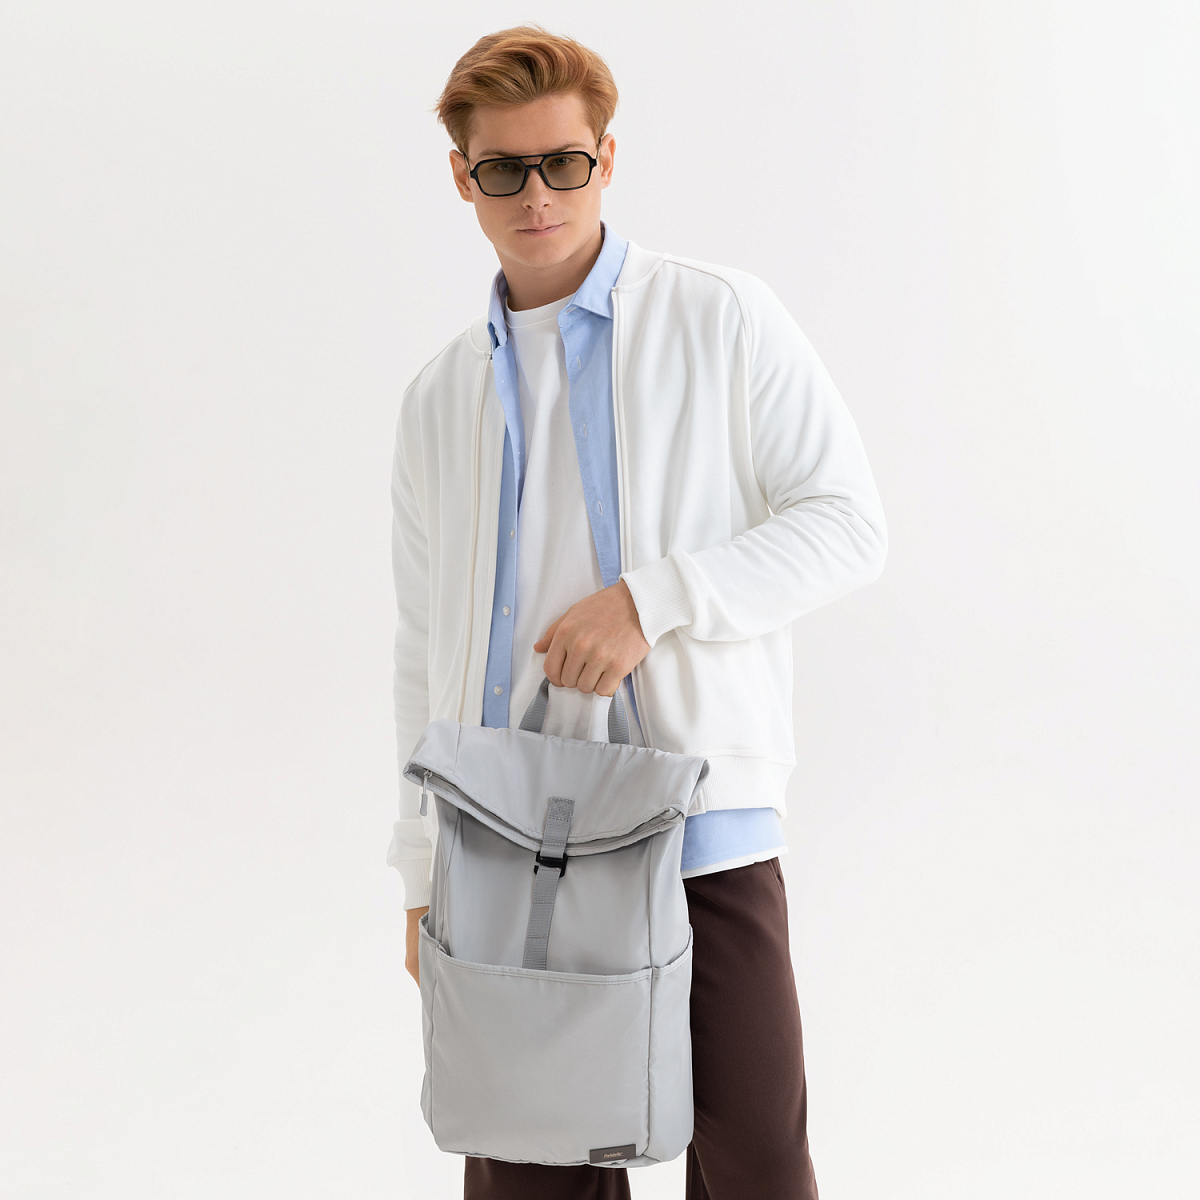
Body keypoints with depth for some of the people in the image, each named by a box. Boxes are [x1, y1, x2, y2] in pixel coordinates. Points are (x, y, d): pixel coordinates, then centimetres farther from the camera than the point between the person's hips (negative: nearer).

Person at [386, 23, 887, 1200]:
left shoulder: (723, 321, 1)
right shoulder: (440, 398, 12)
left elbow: (847, 524, -4)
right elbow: (426, 647, 15)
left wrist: (652, 598, -17)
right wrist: (424, 875, 13)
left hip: (704, 829, -3)